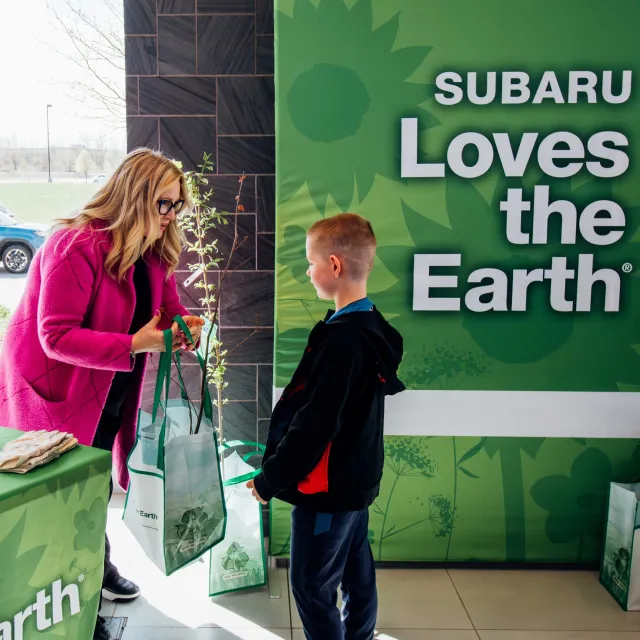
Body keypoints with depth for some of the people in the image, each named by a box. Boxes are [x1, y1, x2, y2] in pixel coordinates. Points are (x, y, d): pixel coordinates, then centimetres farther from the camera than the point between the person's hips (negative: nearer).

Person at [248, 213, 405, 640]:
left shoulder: (341, 340, -26)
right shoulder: (373, 328, 3)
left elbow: (314, 425, -26)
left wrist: (269, 480, -14)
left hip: (328, 489, -9)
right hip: (358, 478, 9)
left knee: (312, 586, 6)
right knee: (357, 576, 22)